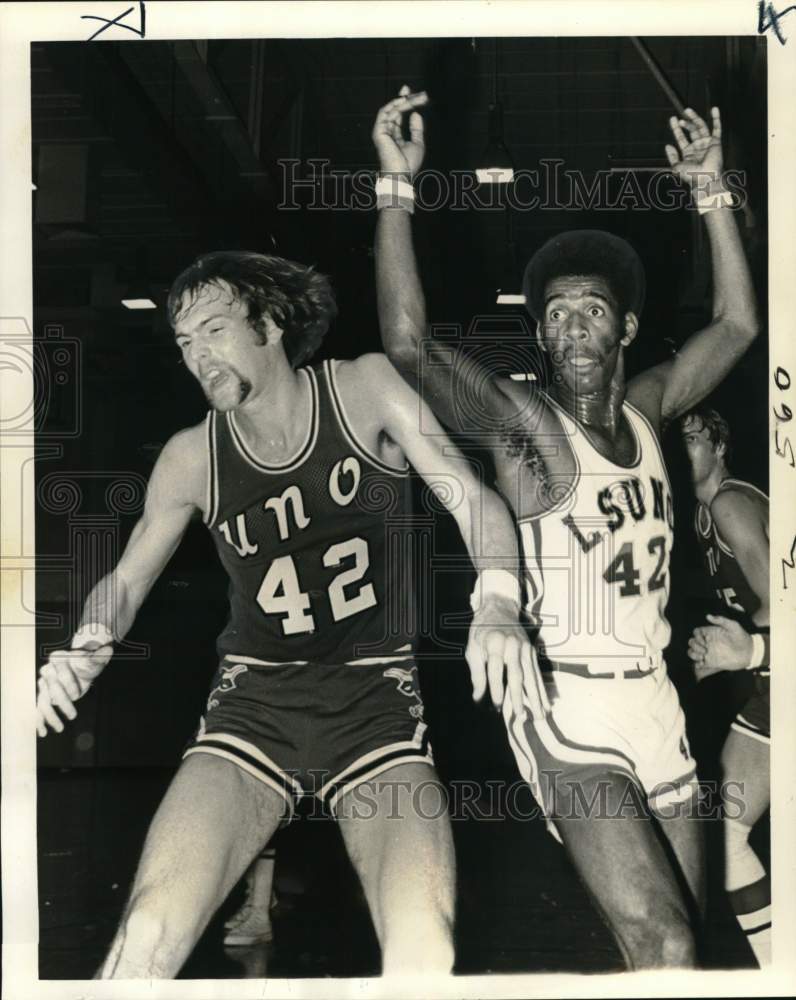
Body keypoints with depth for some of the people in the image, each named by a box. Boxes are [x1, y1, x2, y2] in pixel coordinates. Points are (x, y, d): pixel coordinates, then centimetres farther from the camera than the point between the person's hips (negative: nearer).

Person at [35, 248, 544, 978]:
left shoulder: (364, 389, 0)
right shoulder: (193, 458, 5)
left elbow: (473, 499, -5)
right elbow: (126, 580, 15)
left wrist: (497, 604, -25)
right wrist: (86, 649, -8)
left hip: (377, 698, -1)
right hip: (256, 700, 2)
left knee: (424, 953, -25)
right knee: (148, 937, -20)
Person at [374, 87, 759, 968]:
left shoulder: (645, 411, 9)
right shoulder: (520, 419, -8)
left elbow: (737, 323, 14)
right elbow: (408, 346, -23)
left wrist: (711, 193, 9)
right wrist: (397, 188, -26)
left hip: (657, 705, 7)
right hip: (569, 709, -6)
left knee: (682, 934, 12)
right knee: (662, 946, -16)